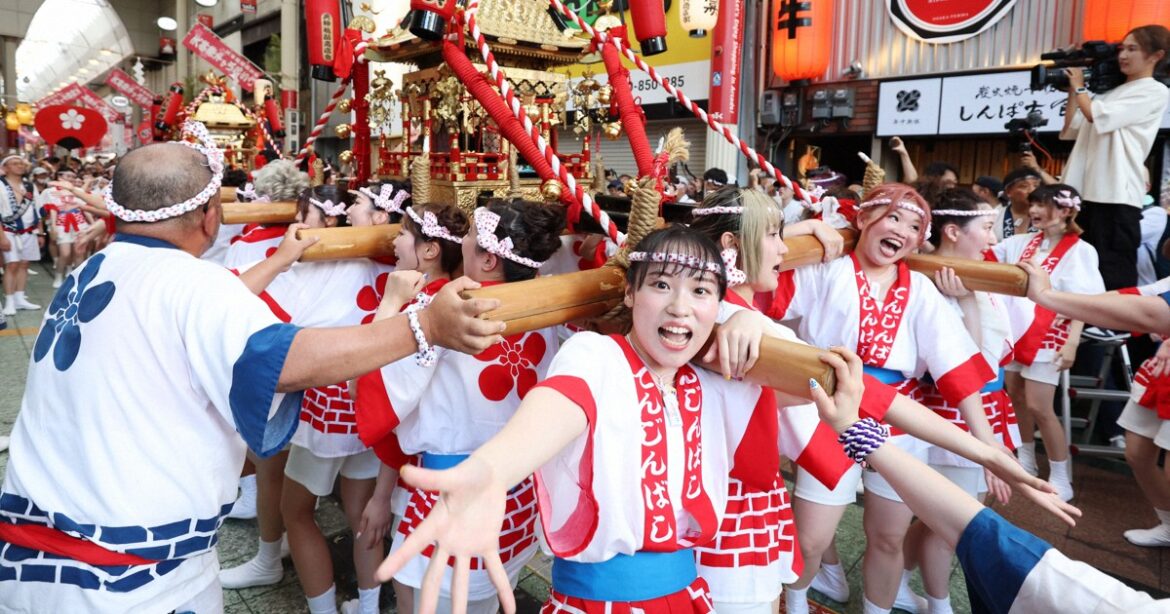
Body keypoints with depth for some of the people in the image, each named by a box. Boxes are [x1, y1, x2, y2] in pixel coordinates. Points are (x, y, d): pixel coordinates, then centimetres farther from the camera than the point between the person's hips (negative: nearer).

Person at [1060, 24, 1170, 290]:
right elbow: (1070, 130, 21)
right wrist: (1072, 90, 16)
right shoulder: (1111, 92, 21)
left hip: (1116, 198, -7)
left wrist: (1079, 86, 6)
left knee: (1114, 279, -8)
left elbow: (1096, 116, -11)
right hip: (1085, 194, 7)